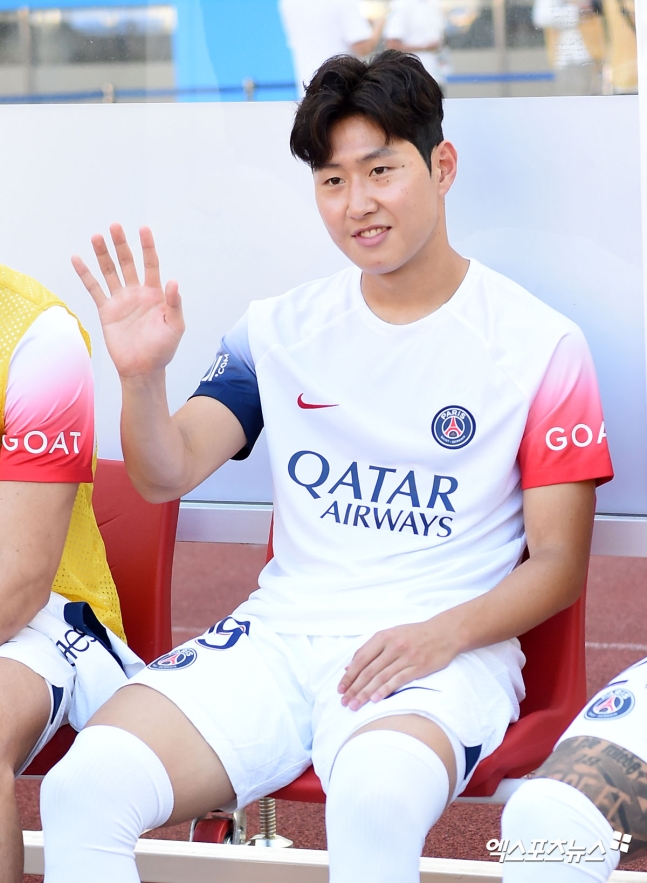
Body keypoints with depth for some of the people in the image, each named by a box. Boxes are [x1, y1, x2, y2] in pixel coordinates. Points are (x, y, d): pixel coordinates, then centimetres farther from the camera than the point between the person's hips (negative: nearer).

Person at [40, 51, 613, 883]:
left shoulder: (540, 345, 2)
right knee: (81, 788, -25)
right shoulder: (281, 329, 13)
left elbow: (558, 564, 2)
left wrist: (445, 632, -16)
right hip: (281, 632, 3)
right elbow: (166, 475, 3)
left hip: (444, 650, -3)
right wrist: (142, 375, -18)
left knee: (376, 797, -40)